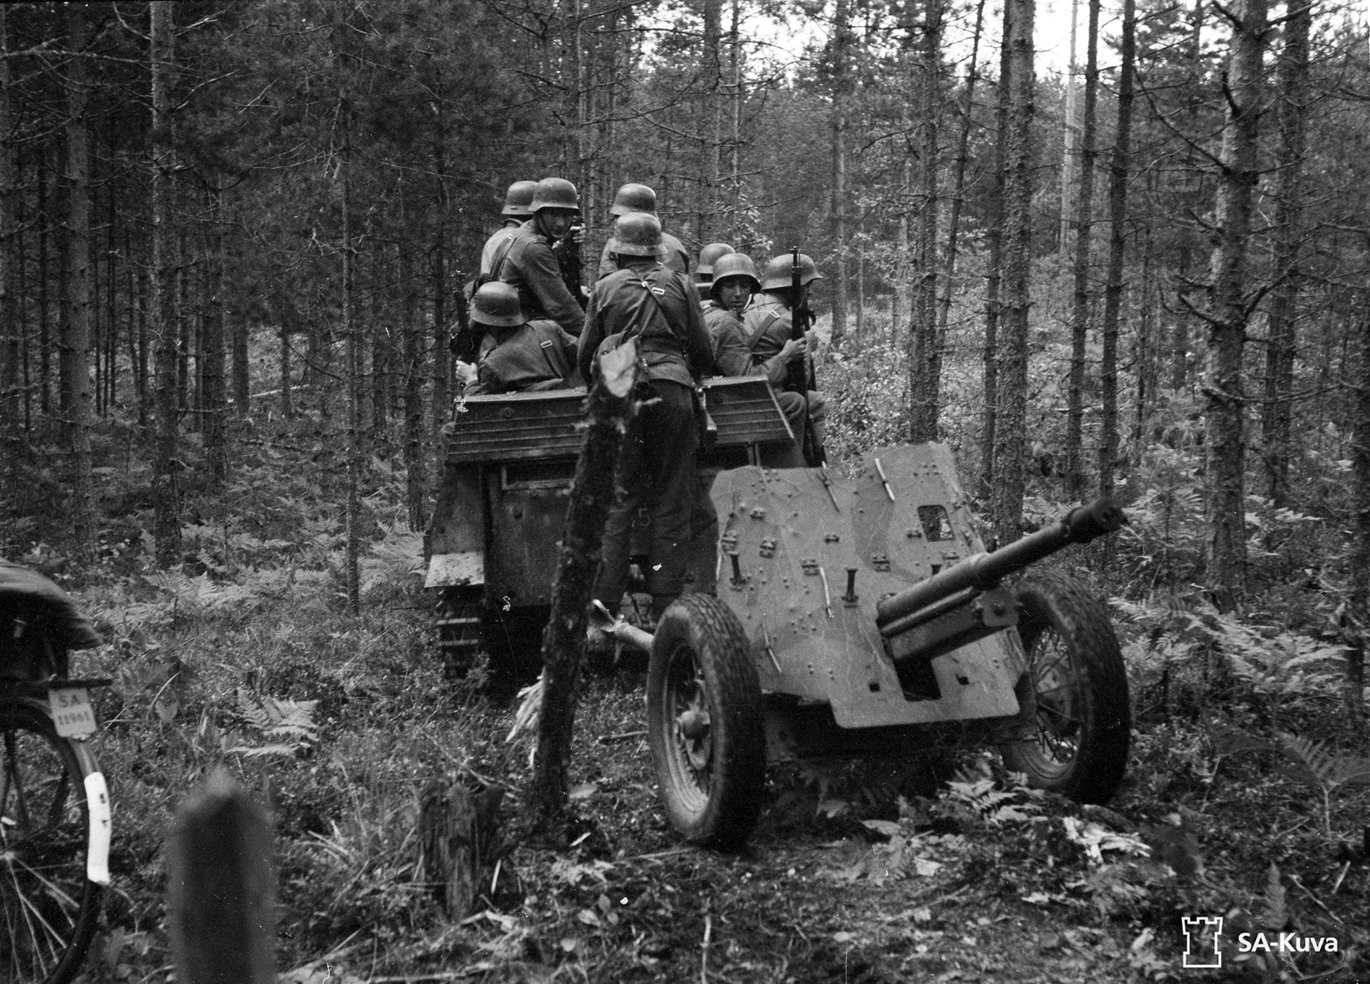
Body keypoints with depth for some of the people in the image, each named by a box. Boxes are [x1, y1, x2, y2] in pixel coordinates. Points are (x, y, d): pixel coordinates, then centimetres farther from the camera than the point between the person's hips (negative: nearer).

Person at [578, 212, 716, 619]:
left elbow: (585, 355, 10)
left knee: (618, 498, 2)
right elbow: (702, 351, 11)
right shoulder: (680, 285, 10)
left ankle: (604, 604, -3)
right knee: (672, 501, 4)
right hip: (673, 390, 0)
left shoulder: (605, 288, 9)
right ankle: (668, 606, 4)